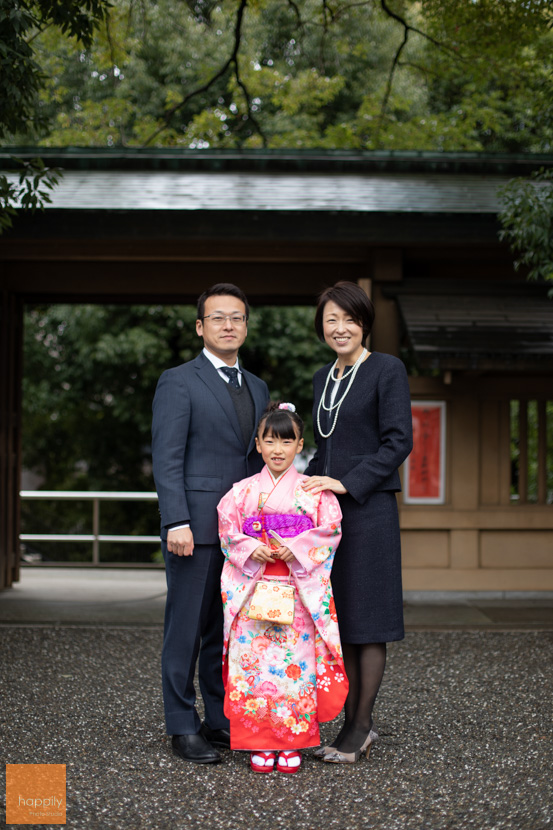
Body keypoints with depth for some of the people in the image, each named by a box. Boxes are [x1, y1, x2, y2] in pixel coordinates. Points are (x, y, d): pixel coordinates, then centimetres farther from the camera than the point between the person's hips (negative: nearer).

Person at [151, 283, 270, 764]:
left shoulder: (257, 388, 17)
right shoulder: (178, 382, -3)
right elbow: (167, 459, -10)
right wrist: (177, 522, -17)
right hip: (197, 526, -6)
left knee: (230, 628, 10)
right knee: (187, 626, 0)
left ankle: (222, 720, 20)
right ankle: (183, 727, 8)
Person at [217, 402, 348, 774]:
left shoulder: (314, 491, 3)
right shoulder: (242, 491, 6)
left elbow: (329, 531, -2)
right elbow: (228, 531, 5)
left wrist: (296, 549, -15)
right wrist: (251, 550, -12)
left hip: (300, 591, -1)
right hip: (253, 591, 1)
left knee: (296, 662, 0)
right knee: (253, 662, -1)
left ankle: (293, 743, 11)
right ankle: (260, 744, 10)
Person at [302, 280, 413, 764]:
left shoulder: (387, 370, -5)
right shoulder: (323, 379, 16)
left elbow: (399, 442, -11)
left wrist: (347, 484, -17)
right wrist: (307, 484, 7)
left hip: (368, 510, -7)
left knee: (366, 622, -1)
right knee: (337, 621, 8)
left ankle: (359, 727, 8)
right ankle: (358, 725, 17)